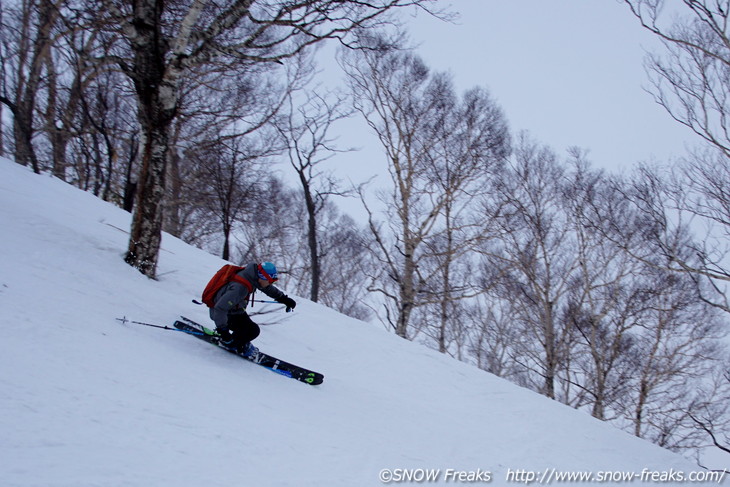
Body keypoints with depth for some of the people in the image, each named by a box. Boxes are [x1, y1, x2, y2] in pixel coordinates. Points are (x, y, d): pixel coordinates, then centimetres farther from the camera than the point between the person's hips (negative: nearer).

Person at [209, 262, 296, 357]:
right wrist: (222, 329, -32)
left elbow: (268, 288, 9)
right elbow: (220, 308, -35)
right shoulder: (240, 288, -37)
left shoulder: (252, 276, -12)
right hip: (225, 315, -9)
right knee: (253, 330, -14)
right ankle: (229, 343, 6)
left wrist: (283, 298, 7)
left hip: (236, 310, 9)